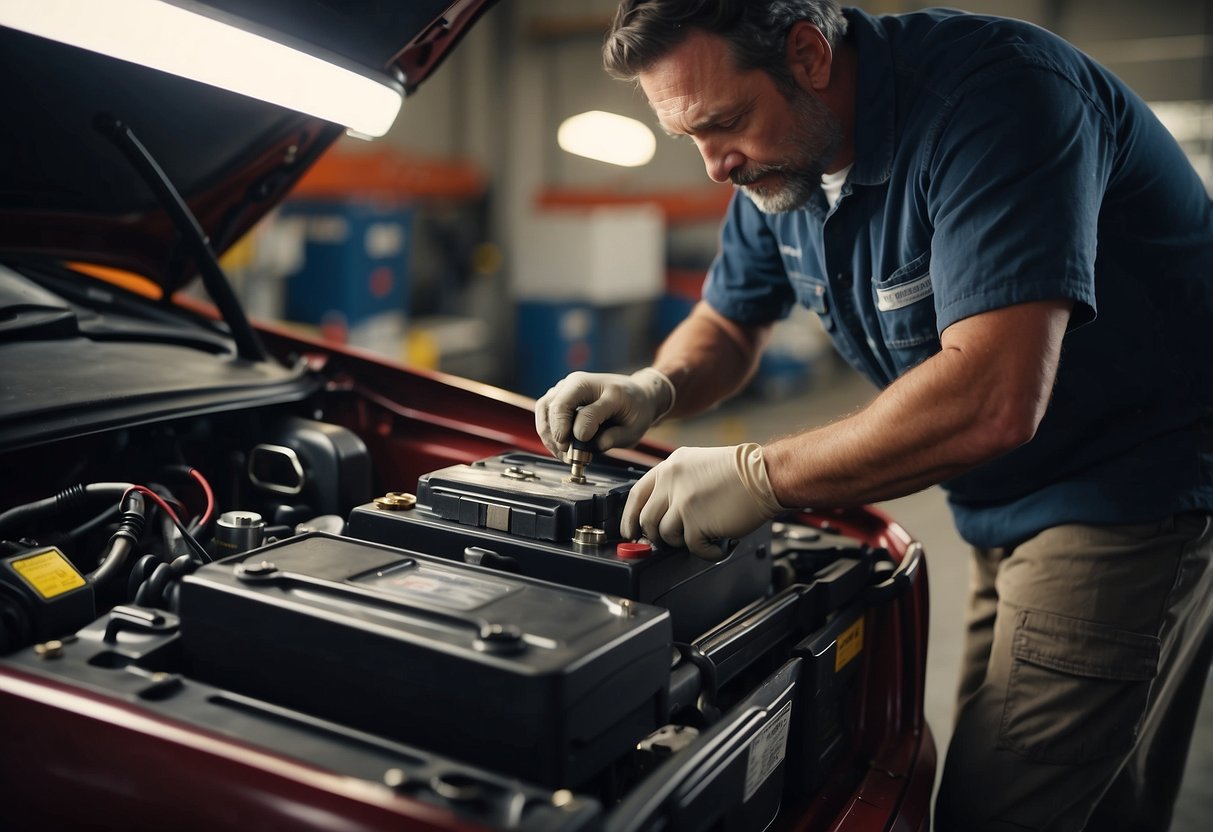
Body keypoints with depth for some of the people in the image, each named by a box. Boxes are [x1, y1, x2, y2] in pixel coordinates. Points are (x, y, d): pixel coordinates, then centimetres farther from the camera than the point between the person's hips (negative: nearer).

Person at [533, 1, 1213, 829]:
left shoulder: (993, 91, -26)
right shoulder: (779, 161, 1)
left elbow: (993, 402, -36)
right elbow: (727, 324, 15)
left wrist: (759, 478, -29)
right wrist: (653, 389, -8)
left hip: (1136, 490, -8)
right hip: (1013, 510, 8)